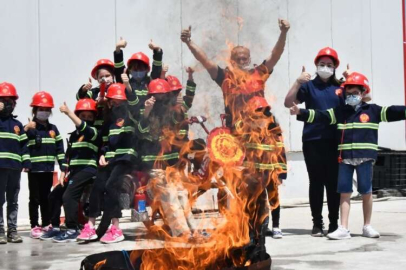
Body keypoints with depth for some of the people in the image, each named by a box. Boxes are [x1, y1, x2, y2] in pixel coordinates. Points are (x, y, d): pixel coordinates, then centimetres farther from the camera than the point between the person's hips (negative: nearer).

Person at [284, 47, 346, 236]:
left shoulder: (340, 88, 10)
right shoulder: (309, 86, 6)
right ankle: (317, 223, 9)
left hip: (334, 142, 1)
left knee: (333, 183, 4)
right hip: (313, 141, -1)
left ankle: (334, 222, 12)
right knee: (316, 183, 3)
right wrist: (298, 82, -15)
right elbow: (288, 103, -3)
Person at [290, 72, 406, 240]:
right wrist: (301, 112, -7)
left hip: (365, 157, -1)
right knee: (344, 192, 1)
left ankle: (367, 226, 20)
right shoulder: (340, 111, 10)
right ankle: (343, 229, 2)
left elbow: (392, 113, -2)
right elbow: (319, 116, 4)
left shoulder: (373, 110, 5)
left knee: (366, 191, 5)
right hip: (345, 157, 2)